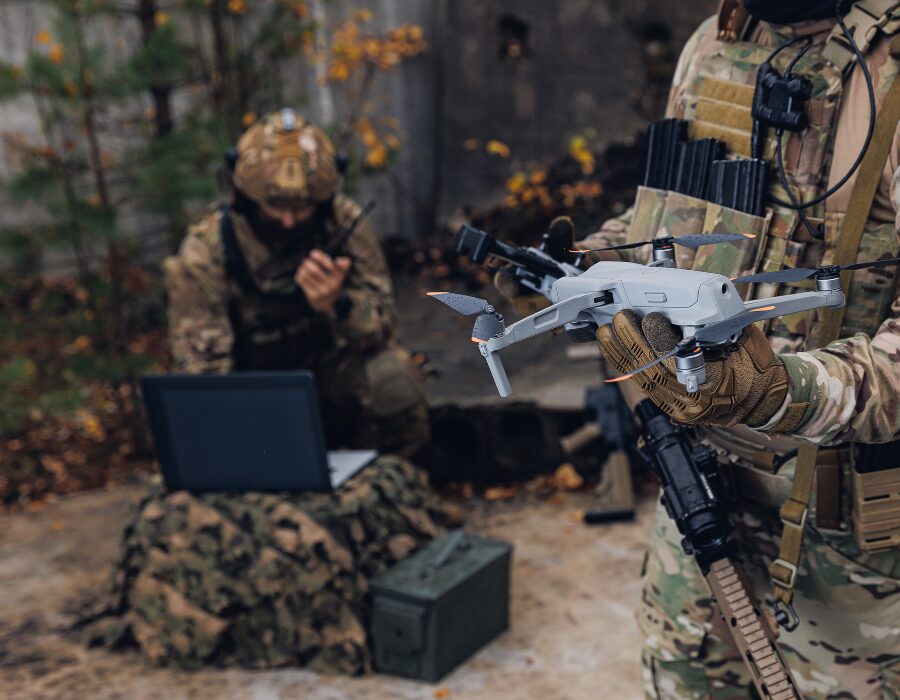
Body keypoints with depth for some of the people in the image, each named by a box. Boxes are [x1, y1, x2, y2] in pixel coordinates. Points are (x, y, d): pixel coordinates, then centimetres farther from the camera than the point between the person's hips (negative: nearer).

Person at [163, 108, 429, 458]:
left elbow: (381, 327, -12)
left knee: (392, 377, -28)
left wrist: (335, 304, -36)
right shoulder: (204, 253, -20)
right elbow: (202, 367, -21)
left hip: (329, 368, 1)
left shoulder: (344, 222, -15)